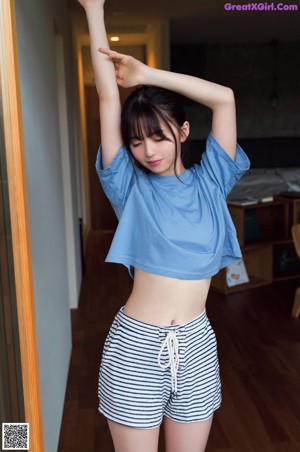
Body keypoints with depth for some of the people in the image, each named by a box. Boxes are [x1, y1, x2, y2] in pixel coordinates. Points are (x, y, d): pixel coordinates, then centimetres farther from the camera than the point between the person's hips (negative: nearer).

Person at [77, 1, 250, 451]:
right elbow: (108, 97, -6)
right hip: (135, 345, -1)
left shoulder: (209, 182, 2)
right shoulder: (130, 186, -2)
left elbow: (224, 98, -6)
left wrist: (147, 75, -5)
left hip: (196, 344, 2)